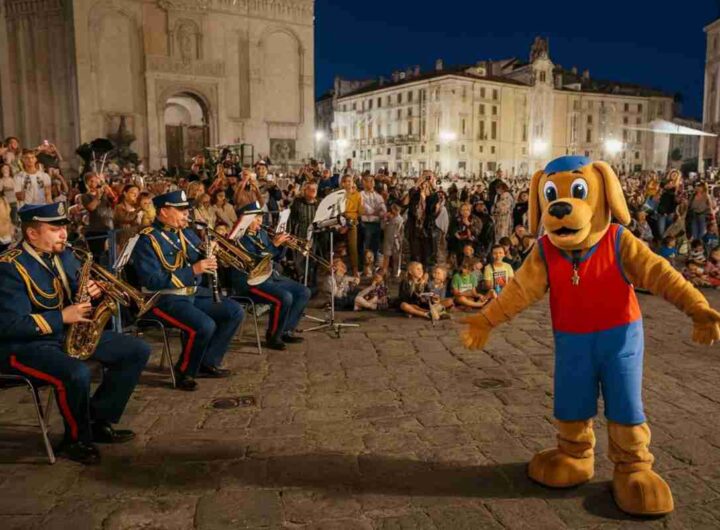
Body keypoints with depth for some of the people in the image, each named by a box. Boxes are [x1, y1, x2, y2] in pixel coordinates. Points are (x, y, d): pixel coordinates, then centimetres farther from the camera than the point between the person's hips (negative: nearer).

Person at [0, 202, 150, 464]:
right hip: (25, 344, -8)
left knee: (138, 351, -1)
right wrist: (61, 317, -25)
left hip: (70, 333, 8)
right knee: (77, 373, -38)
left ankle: (99, 421, 8)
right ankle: (76, 439, -7)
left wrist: (92, 291, -8)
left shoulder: (64, 255, 6)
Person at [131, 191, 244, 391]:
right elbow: (152, 282, -22)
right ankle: (184, 372, -5)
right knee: (205, 326, -30)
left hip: (193, 292, 8)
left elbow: (203, 261, 17)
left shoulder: (185, 232, 11)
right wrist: (192, 270, -26)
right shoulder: (148, 240, -13)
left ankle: (209, 363, 9)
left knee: (235, 311, -1)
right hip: (164, 298, -8)